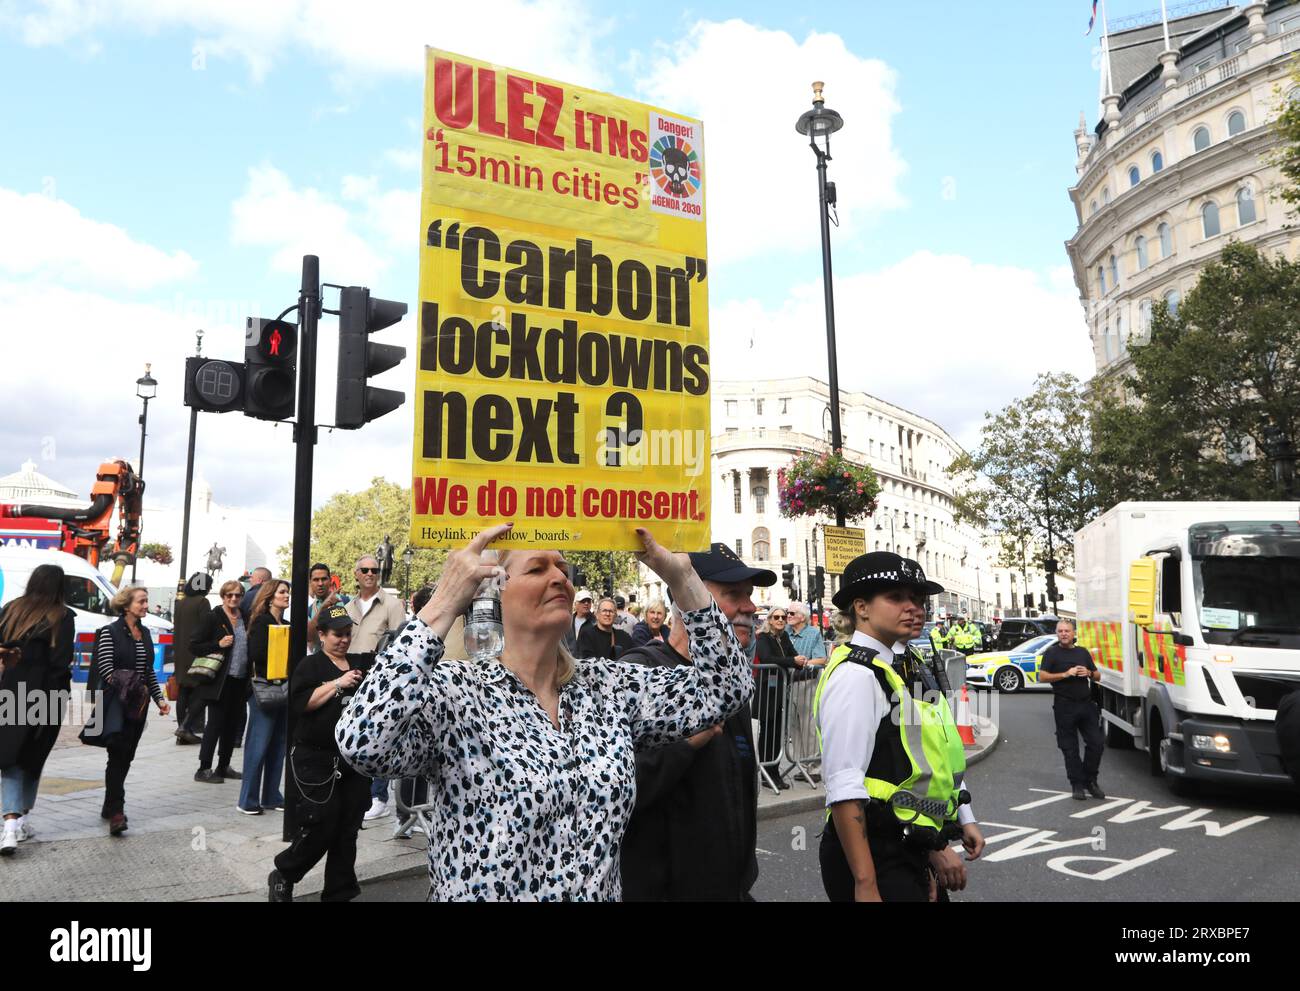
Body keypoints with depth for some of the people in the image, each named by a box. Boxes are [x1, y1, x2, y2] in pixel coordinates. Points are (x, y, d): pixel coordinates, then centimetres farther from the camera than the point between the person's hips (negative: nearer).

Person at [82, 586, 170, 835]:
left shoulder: (145, 633, 13)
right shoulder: (110, 632, -6)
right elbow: (107, 671, -12)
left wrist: (159, 698, 10)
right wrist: (129, 688, -18)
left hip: (138, 706, 6)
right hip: (115, 702, -6)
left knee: (125, 757, 10)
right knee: (118, 755, -12)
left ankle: (111, 807, 21)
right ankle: (116, 811, -9)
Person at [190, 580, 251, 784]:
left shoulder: (244, 618, 11)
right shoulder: (214, 617, -5)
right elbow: (195, 646, -6)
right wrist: (218, 644, -19)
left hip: (240, 680, 6)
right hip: (220, 681, -6)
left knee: (232, 724, 11)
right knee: (216, 723, -3)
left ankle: (223, 766, 22)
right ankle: (204, 769, 6)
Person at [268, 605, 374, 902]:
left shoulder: (362, 662, 11)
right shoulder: (311, 665, -2)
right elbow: (299, 703, -15)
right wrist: (338, 684, -18)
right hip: (317, 760, -5)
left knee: (348, 831, 9)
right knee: (320, 828, -5)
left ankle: (339, 893, 21)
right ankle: (282, 877, 21)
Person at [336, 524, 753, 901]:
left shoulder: (608, 686, -1)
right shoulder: (455, 691, -15)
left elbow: (724, 687, -4)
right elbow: (363, 744, -33)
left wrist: (680, 575, -13)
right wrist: (443, 605, -33)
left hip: (603, 892, 5)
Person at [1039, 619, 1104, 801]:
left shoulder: (1083, 652, 15)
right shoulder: (1052, 653, 1)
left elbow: (1098, 676, 20)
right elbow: (1042, 676, -8)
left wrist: (1088, 673, -3)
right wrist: (1066, 674, -17)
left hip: (1086, 704, 4)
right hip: (1064, 706, -4)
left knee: (1096, 742, 1)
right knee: (1070, 748, 1)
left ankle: (1090, 780, 18)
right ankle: (1077, 785, 10)